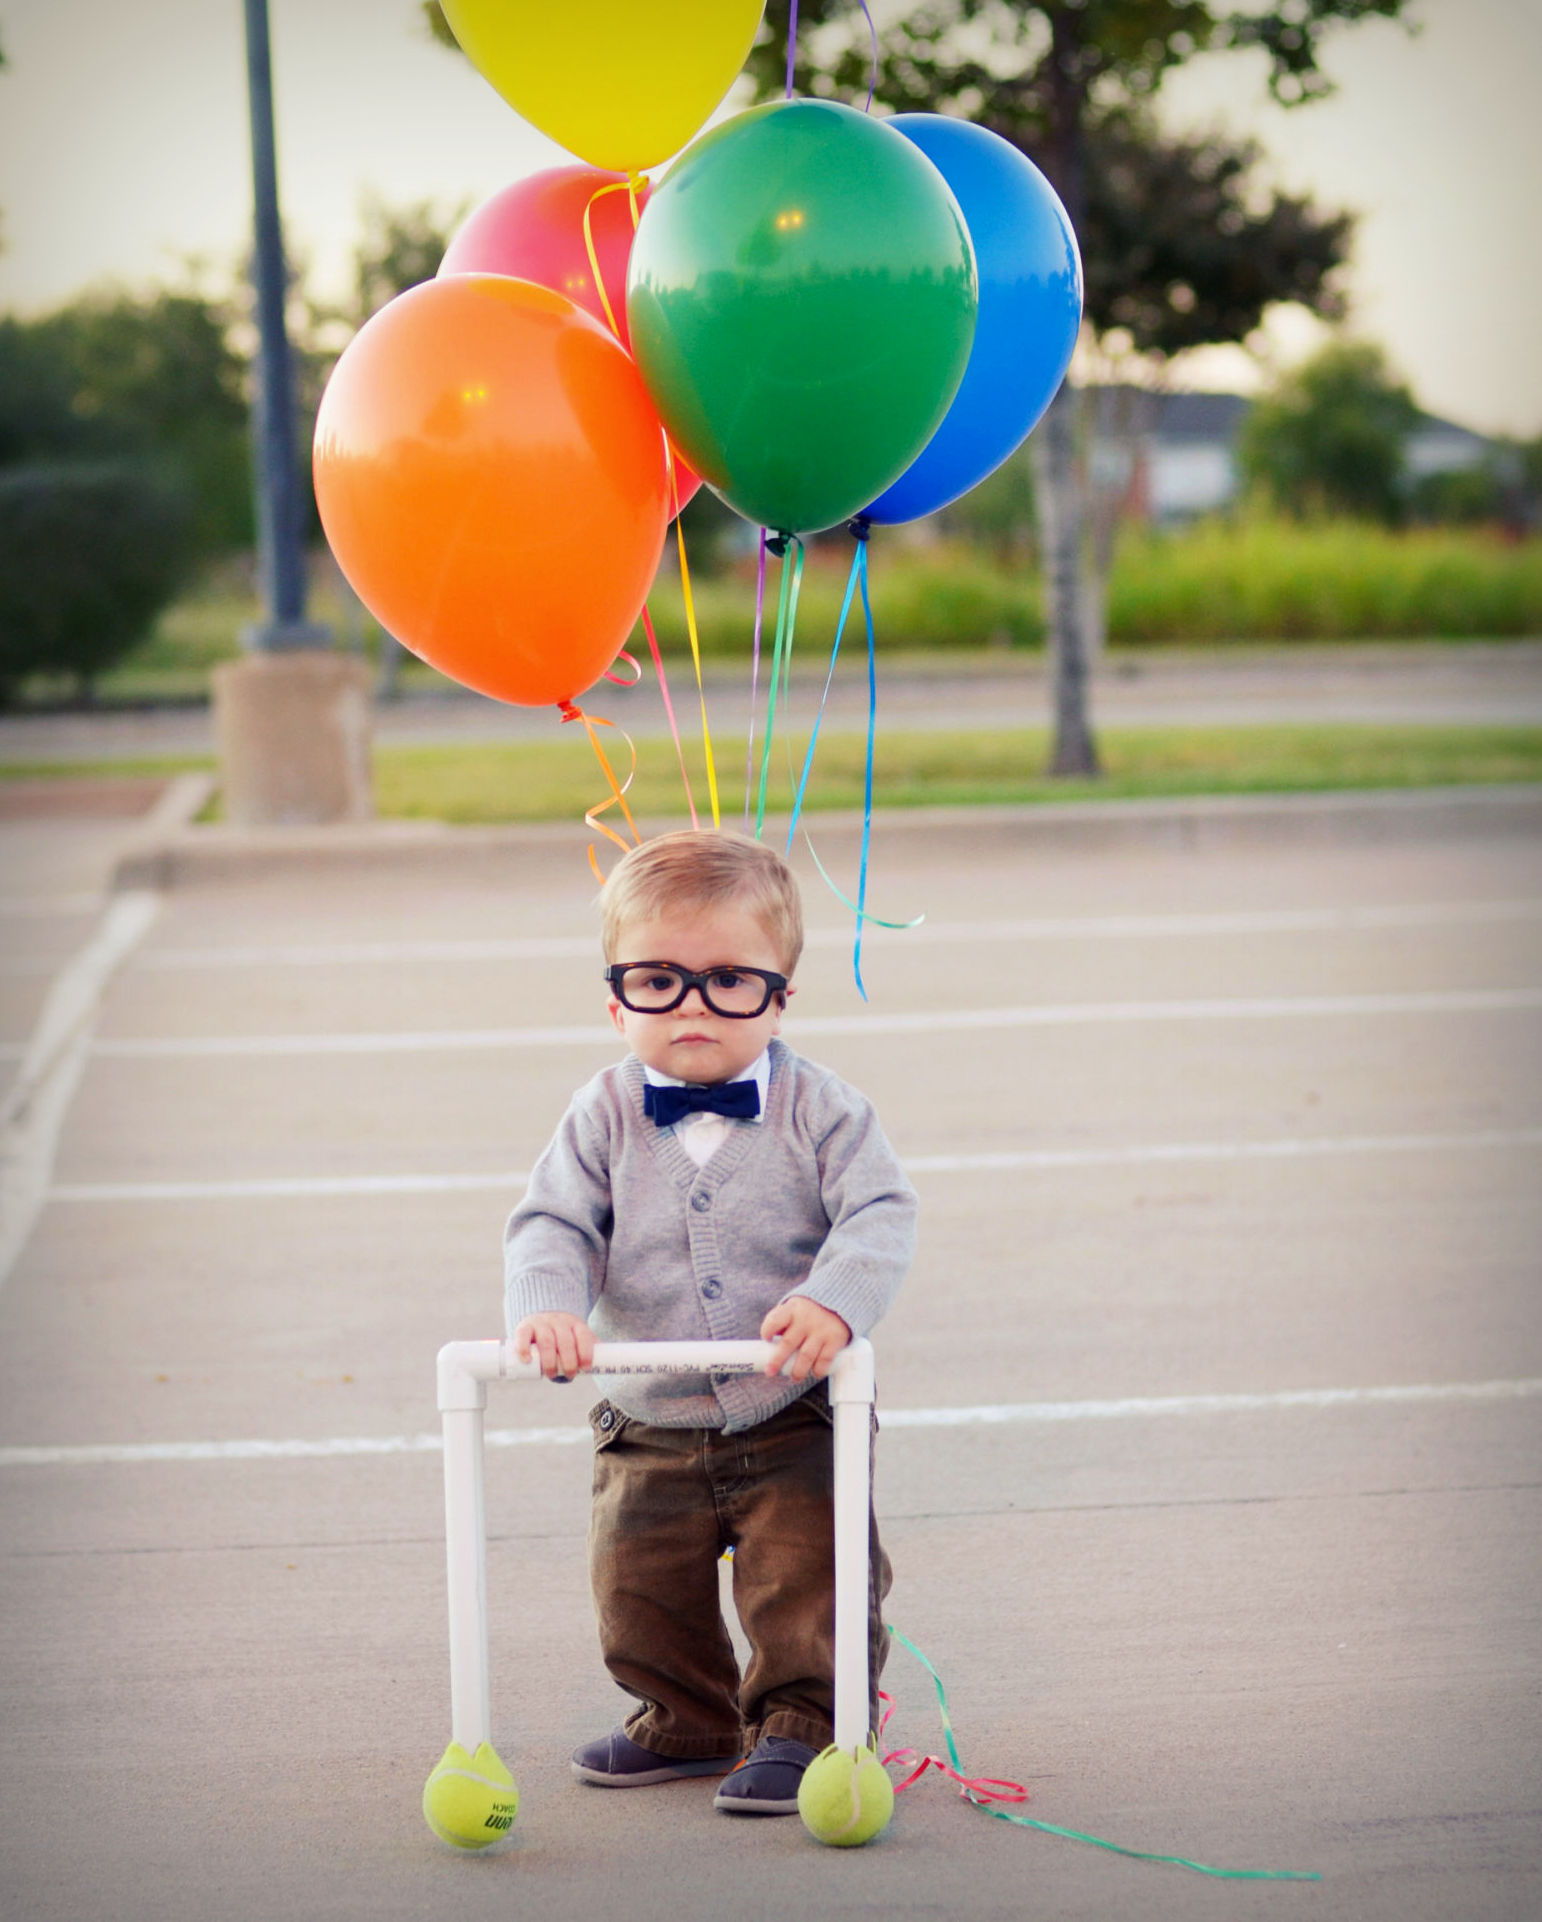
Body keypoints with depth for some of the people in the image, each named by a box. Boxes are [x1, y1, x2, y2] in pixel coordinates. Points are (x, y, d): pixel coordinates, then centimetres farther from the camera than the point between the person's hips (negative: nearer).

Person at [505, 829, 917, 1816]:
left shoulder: (820, 1108, -9)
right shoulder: (604, 1118, -3)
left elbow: (883, 1217, -16)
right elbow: (551, 1225, -7)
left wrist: (834, 1301, -35)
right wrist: (547, 1308, -28)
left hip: (795, 1415, -3)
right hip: (648, 1433, 3)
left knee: (806, 1578, -7)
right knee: (642, 1588, 11)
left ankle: (800, 1725, 12)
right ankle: (686, 1720, 33)